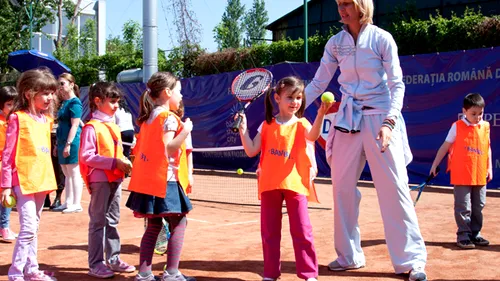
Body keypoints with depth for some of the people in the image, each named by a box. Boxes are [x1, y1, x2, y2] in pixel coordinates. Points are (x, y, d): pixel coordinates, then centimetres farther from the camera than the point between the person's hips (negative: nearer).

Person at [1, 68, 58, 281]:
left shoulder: (46, 119, 10)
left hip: (42, 180, 7)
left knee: (33, 228, 15)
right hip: (24, 181, -7)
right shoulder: (18, 118, -11)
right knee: (28, 228, -12)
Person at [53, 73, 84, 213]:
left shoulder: (74, 102, -10)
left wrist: (68, 144, -21)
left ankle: (77, 204, -1)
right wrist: (59, 144, 20)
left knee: (74, 173, -5)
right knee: (67, 173, 12)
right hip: (63, 141, 9)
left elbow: (75, 125, -16)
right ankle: (68, 202, 19)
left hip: (72, 142, -9)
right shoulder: (64, 103, 16)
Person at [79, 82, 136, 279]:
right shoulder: (92, 127, -12)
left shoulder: (114, 127, 14)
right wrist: (114, 163, -23)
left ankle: (113, 259, 23)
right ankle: (95, 264, 5)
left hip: (115, 179, 8)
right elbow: (86, 156, -19)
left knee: (112, 221, 14)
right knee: (98, 222, -2)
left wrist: (123, 163, -1)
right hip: (100, 180, -8)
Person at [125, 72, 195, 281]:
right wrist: (185, 131, -17)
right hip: (166, 180, -9)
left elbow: (139, 148, 17)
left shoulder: (148, 117, 14)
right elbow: (167, 148, -19)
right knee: (178, 224, 0)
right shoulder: (168, 117, -12)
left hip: (148, 180, 9)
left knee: (153, 226, 13)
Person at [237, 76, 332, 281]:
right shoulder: (267, 126, 7)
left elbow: (313, 136, -25)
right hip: (270, 184, 3)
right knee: (269, 232, 10)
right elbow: (251, 151, 4)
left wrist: (320, 115, -42)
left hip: (295, 184, -3)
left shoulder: (301, 124, -1)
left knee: (302, 231, -2)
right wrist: (243, 130, -7)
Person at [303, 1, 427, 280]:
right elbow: (317, 84, 9)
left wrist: (389, 122, -20)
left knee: (395, 189, -5)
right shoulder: (335, 43, 6)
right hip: (348, 121, 4)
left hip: (380, 120, -4)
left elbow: (397, 84, -8)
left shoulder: (382, 38, -5)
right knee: (342, 188, 5)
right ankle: (348, 256, 20)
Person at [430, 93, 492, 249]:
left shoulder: (485, 127, 7)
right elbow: (445, 146, 0)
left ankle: (475, 234, 22)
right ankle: (463, 236, 5)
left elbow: (487, 148, 16)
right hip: (461, 176, -4)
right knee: (463, 207, -2)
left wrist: (489, 168, 13)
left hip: (480, 176, 4)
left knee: (478, 207, 11)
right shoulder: (457, 127, -5)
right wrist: (435, 165, 0)